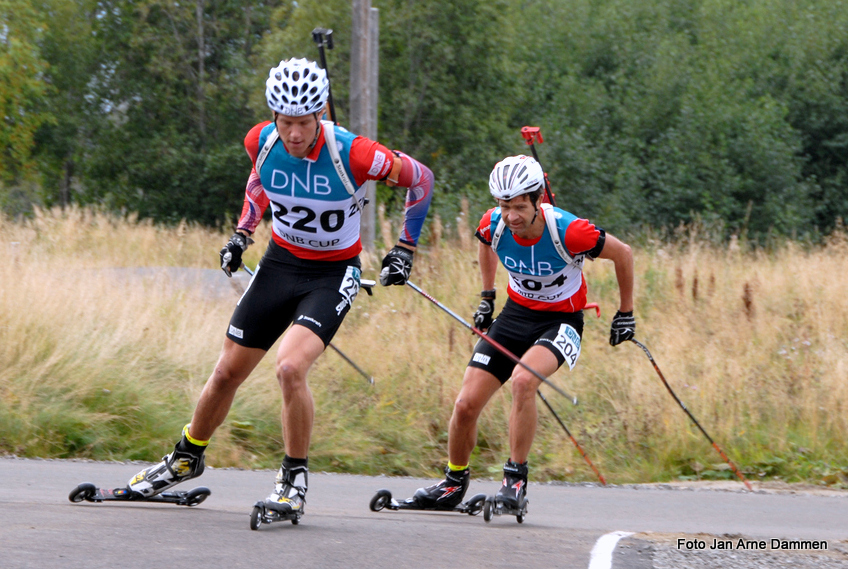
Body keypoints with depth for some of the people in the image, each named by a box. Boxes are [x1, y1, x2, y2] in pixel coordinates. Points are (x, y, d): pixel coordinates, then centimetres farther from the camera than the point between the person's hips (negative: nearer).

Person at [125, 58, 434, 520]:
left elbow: (421, 179, -10)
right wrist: (243, 233, 7)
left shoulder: (353, 155, -27)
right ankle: (187, 458, 34)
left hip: (333, 273, -4)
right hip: (280, 261, 4)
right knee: (228, 372, 9)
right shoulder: (261, 142, -14)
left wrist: (405, 250, -4)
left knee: (290, 368, -26)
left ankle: (295, 478, -7)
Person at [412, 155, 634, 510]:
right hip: (517, 312, 5)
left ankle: (516, 479, -20)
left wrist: (625, 313, -2)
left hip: (561, 320, -5)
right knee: (466, 404, -4)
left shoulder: (568, 231, -29)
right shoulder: (494, 225, -16)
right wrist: (487, 297, 17)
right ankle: (454, 483, 22)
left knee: (523, 380, -34)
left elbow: (622, 254, -12)